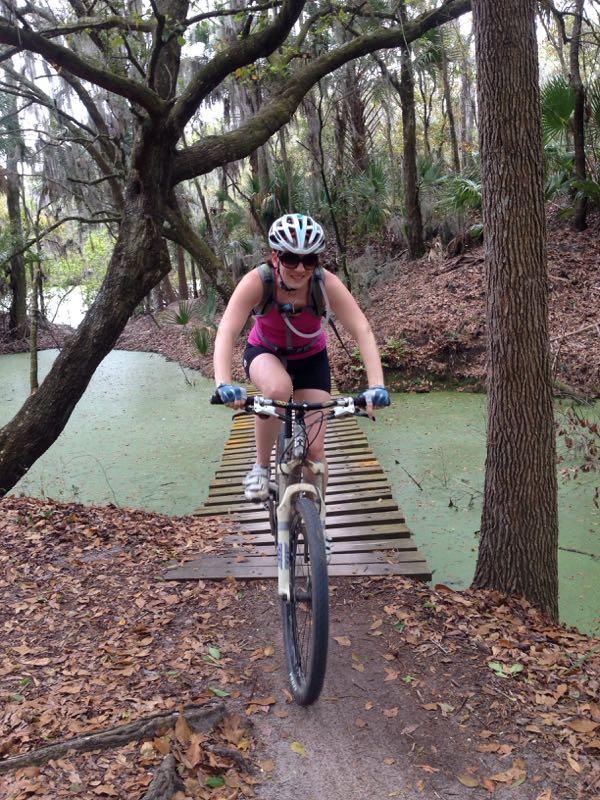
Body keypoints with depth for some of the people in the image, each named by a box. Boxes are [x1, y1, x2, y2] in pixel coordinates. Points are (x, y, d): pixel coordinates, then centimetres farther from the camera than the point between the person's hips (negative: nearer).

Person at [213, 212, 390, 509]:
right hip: (265, 353, -1)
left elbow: (363, 331, -33)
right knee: (278, 388, -39)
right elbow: (226, 333, -37)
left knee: (314, 449, -7)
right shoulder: (257, 281, -29)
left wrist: (376, 386, -46)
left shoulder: (327, 284, -28)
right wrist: (223, 383, -53)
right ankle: (261, 467, -14)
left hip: (310, 358, 1)